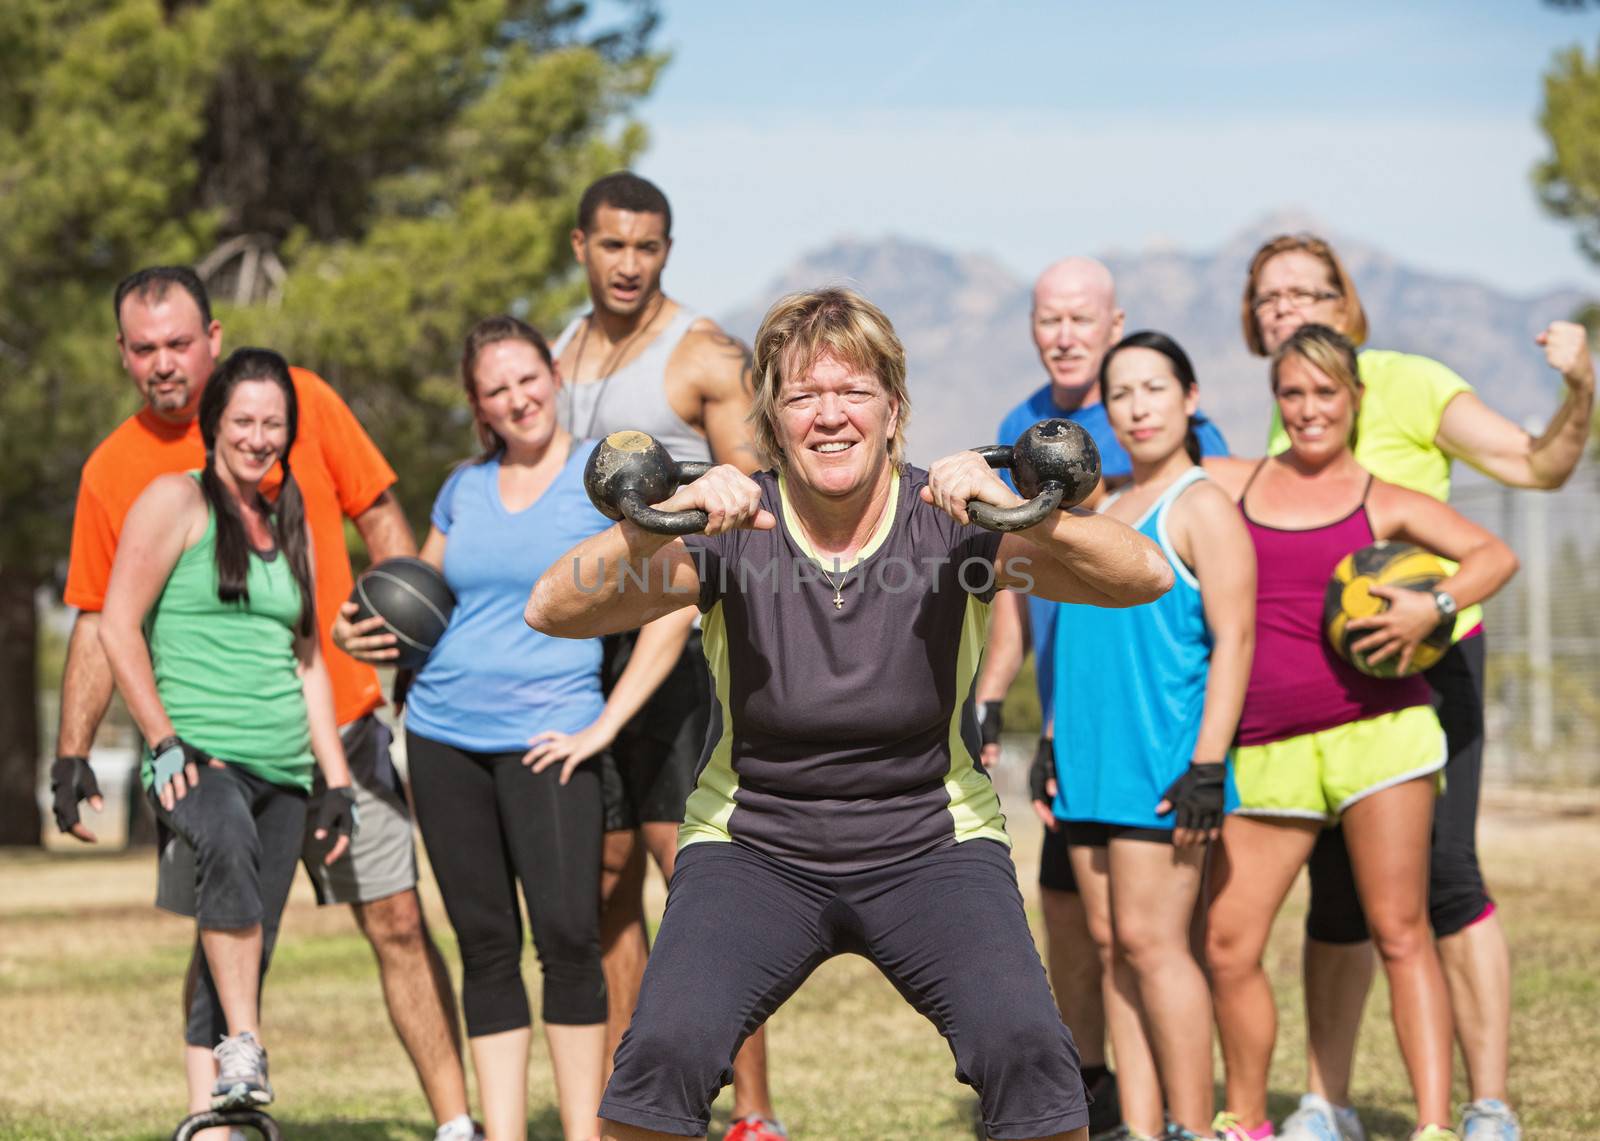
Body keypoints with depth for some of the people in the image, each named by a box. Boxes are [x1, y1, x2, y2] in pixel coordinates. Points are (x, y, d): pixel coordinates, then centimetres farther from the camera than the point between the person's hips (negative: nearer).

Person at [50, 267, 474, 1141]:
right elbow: (100, 622, 6)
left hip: (338, 719, 0)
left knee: (396, 923, 2)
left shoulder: (299, 399, 0)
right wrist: (72, 755, -1)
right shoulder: (112, 470, 2)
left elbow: (379, 518, 7)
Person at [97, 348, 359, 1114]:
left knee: (247, 953, 1)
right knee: (228, 843, -37)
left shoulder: (289, 527, 21)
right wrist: (163, 742, -12)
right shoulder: (176, 501, 3)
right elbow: (118, 627, -4)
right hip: (197, 757, -7)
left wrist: (338, 782, 18)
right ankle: (243, 1051, -42)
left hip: (282, 769, 7)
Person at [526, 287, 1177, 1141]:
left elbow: (1147, 578, -21)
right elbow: (553, 611, -20)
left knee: (1027, 1051, -25)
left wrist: (1019, 515, -39)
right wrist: (658, 524, -38)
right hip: (755, 842, 0)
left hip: (931, 845, 0)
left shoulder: (950, 522, -10)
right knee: (663, 1050, -25)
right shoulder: (733, 529, -10)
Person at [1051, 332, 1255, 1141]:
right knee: (1111, 945, 4)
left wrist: (1208, 765, -18)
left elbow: (1232, 639, -12)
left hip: (1162, 761, -8)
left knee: (1149, 939, -11)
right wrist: (1055, 748, 20)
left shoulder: (1202, 508, -5)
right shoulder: (1103, 511, 19)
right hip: (1091, 763, 8)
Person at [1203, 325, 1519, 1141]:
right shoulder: (1229, 485, 14)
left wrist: (1433, 606, -17)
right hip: (1267, 750, 3)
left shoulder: (1386, 504, 8)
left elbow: (1495, 555, -1)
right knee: (1228, 944, -1)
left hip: (1375, 729, -2)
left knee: (1400, 933, -6)